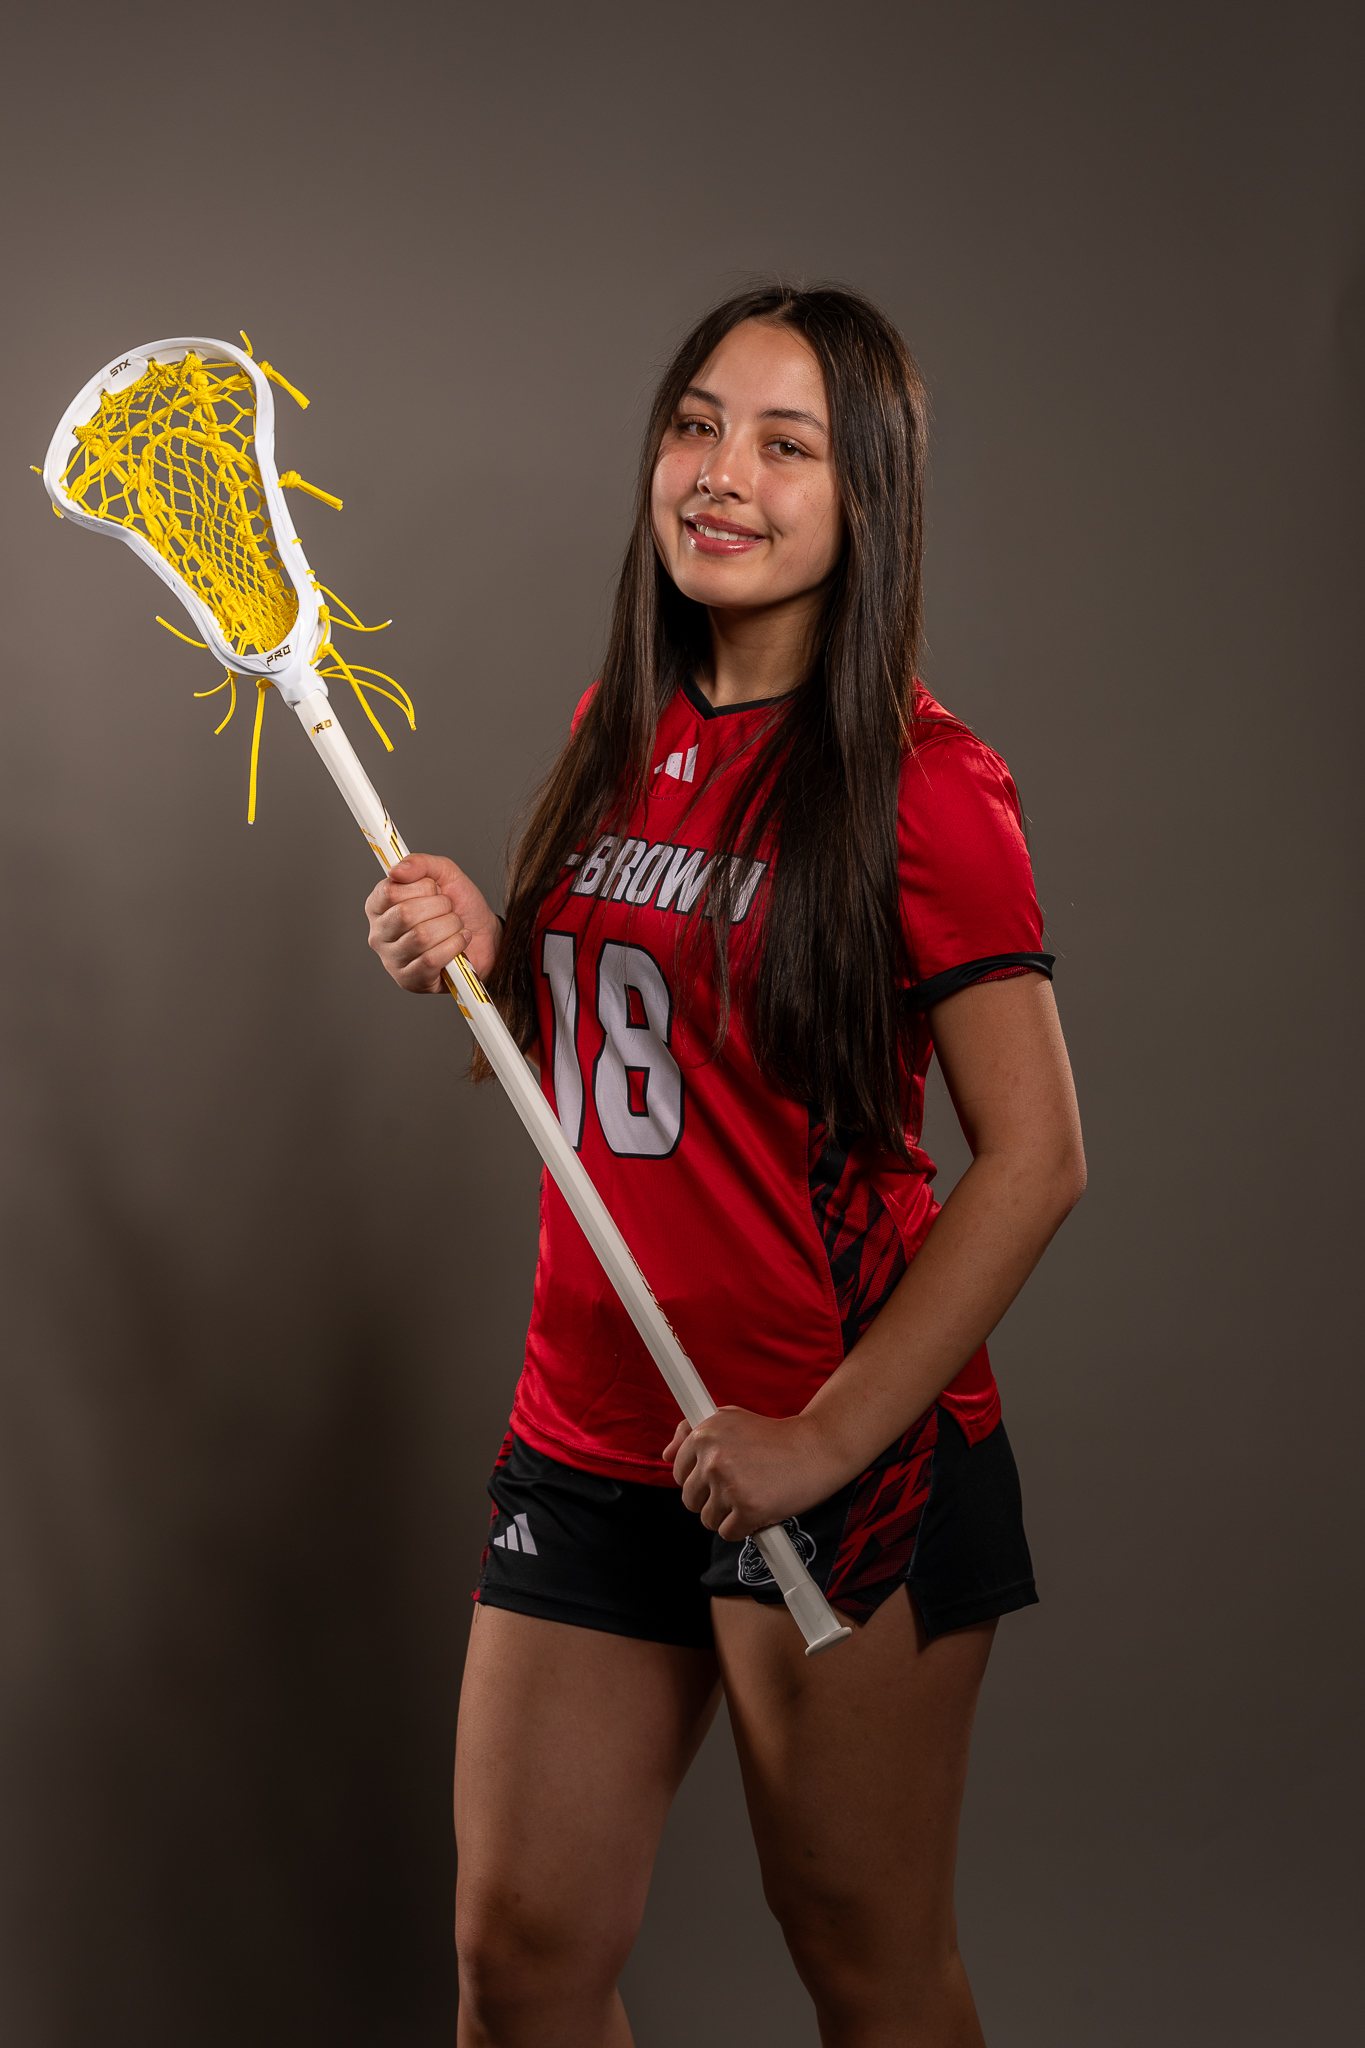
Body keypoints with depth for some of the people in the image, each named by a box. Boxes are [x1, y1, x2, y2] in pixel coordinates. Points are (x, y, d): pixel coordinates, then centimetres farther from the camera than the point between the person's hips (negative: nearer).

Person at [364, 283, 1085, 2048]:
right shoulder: (623, 732, 9)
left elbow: (1033, 1155, -14)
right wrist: (483, 959, -1)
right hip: (584, 1444, 6)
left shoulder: (919, 785, -11)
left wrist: (829, 1438, -18)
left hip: (852, 1464, -5)